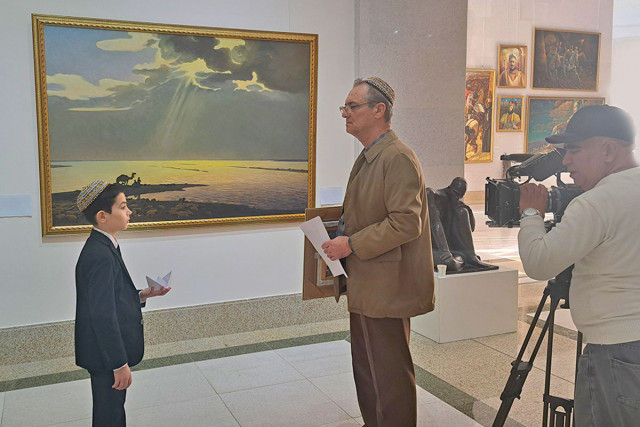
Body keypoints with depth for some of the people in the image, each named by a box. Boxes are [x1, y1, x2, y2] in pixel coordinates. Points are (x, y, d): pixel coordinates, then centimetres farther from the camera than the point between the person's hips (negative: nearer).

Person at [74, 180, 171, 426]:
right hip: (105, 355, -9)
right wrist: (119, 364, -21)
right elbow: (102, 315, -26)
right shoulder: (100, 256, -25)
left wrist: (141, 296, 2)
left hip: (109, 350, 9)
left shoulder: (101, 247, 6)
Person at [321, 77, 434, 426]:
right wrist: (342, 236, 9)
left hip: (385, 289, -10)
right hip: (365, 287, 10)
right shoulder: (367, 157, 14)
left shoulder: (398, 158, -18)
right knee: (366, 371, 22)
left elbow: (406, 222, -25)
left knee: (389, 375, 3)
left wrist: (352, 245, -21)